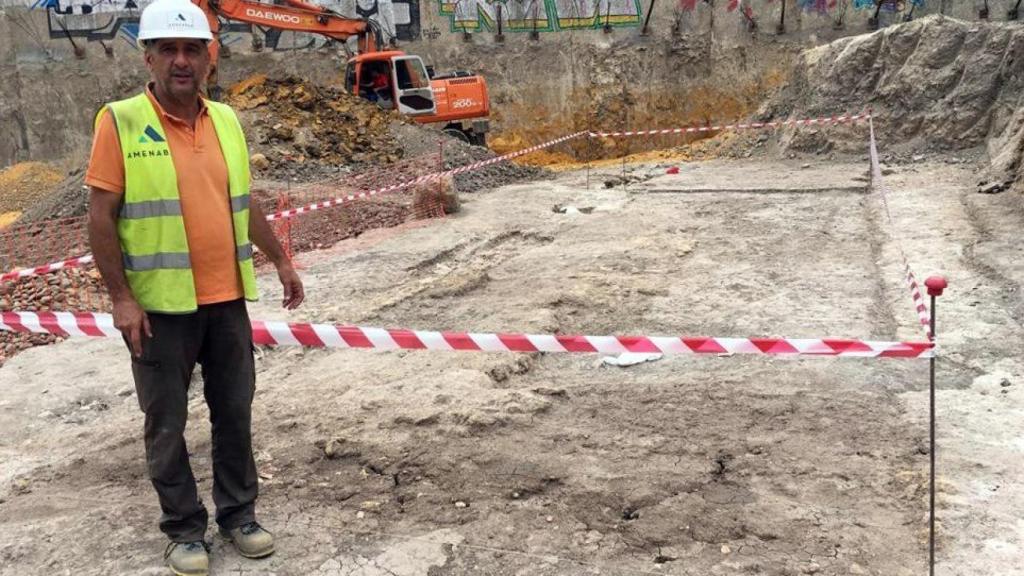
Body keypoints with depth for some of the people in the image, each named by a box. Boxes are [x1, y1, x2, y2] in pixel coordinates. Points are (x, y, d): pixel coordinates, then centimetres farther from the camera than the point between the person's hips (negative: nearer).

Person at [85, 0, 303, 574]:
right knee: (167, 423, 8)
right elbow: (101, 217, -9)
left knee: (235, 412, 13)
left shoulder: (226, 120, 7)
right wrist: (122, 298, -12)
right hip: (159, 306, -4)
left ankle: (239, 512, 29)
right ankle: (184, 527, 24)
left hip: (227, 300, 4)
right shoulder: (120, 122, -8)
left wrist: (282, 260, 17)